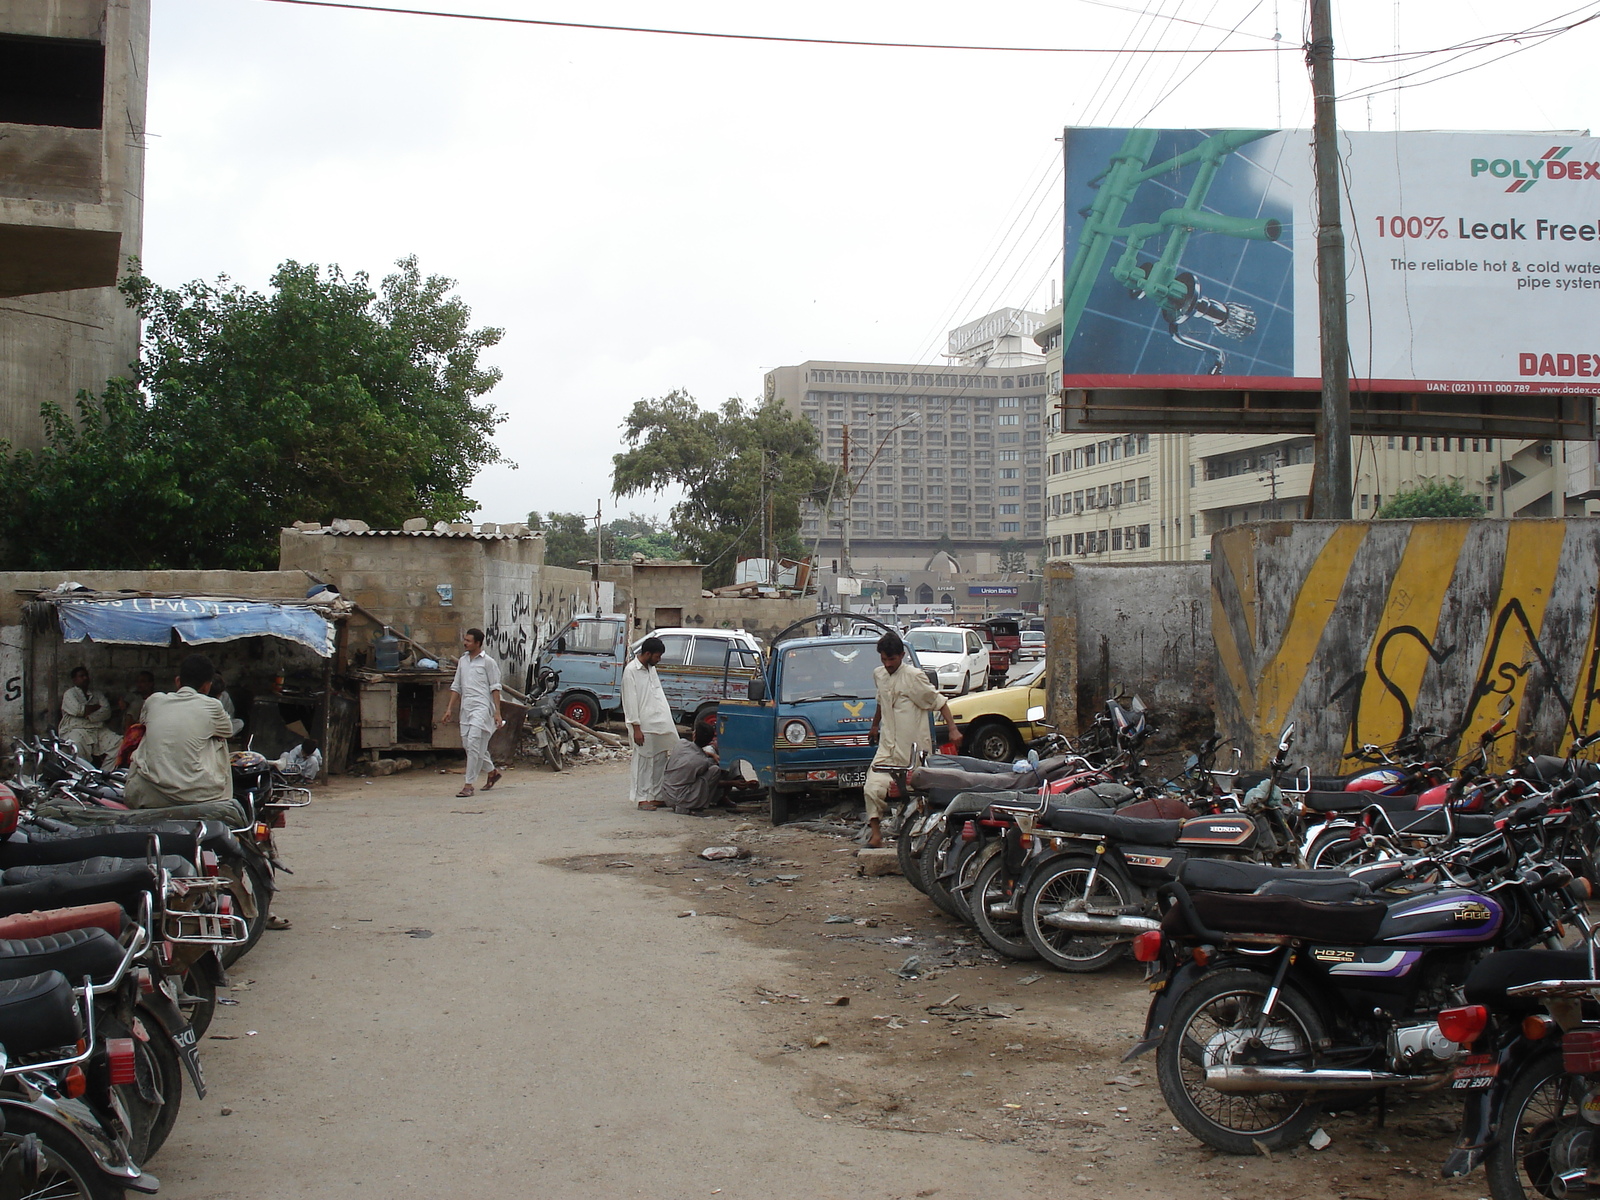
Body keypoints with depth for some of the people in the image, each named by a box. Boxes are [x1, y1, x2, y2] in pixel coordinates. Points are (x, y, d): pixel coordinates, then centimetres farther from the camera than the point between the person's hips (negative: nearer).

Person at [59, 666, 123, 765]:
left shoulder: (98, 694, 23)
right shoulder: (69, 694, 11)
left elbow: (107, 712, 7)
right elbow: (78, 710, -8)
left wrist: (89, 717, -10)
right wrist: (98, 706, 7)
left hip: (99, 730, 4)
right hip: (77, 730, -4)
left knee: (121, 743, -21)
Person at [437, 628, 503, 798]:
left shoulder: (488, 662, -3)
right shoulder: (462, 661, 15)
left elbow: (495, 688, -4)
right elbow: (456, 687, 20)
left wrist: (497, 712, -11)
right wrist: (449, 709, 14)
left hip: (482, 708, -7)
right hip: (466, 708, 7)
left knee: (474, 744, -13)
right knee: (468, 744, 10)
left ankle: (469, 784, -12)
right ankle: (492, 772, 31)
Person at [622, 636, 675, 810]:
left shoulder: (651, 668, 15)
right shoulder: (631, 671, -10)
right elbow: (630, 701, -13)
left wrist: (669, 721, 18)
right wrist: (636, 728, -16)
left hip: (661, 724, 8)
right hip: (644, 726, -8)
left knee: (660, 762, 9)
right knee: (643, 762, -2)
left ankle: (656, 796, 16)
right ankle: (642, 798, 5)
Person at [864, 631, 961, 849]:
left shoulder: (914, 677, -10)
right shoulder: (879, 675, 9)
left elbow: (938, 701, -7)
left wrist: (953, 729, -14)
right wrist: (874, 726, 38)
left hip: (913, 749, -5)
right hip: (888, 747, 5)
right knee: (872, 789, -10)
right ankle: (876, 832, -2)